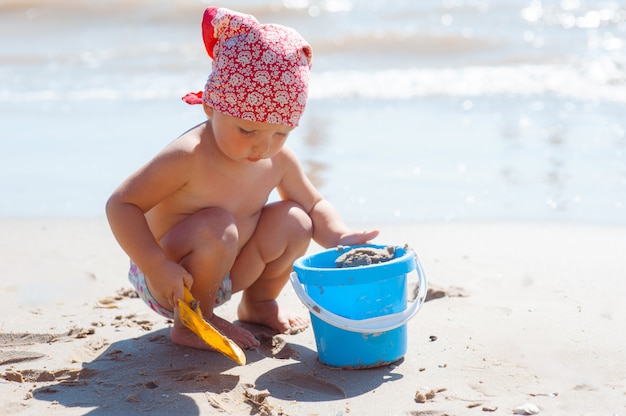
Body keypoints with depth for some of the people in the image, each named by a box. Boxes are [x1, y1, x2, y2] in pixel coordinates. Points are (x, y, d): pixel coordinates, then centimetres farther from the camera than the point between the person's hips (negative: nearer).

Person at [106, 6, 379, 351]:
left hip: (223, 275, 7)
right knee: (216, 227, -34)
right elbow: (122, 204, -26)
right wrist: (156, 266, -37)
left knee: (294, 221, -7)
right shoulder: (188, 158, -29)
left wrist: (340, 238, -13)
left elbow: (314, 204, 9)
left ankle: (258, 302, 18)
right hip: (169, 282, -6)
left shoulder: (279, 159, -7)